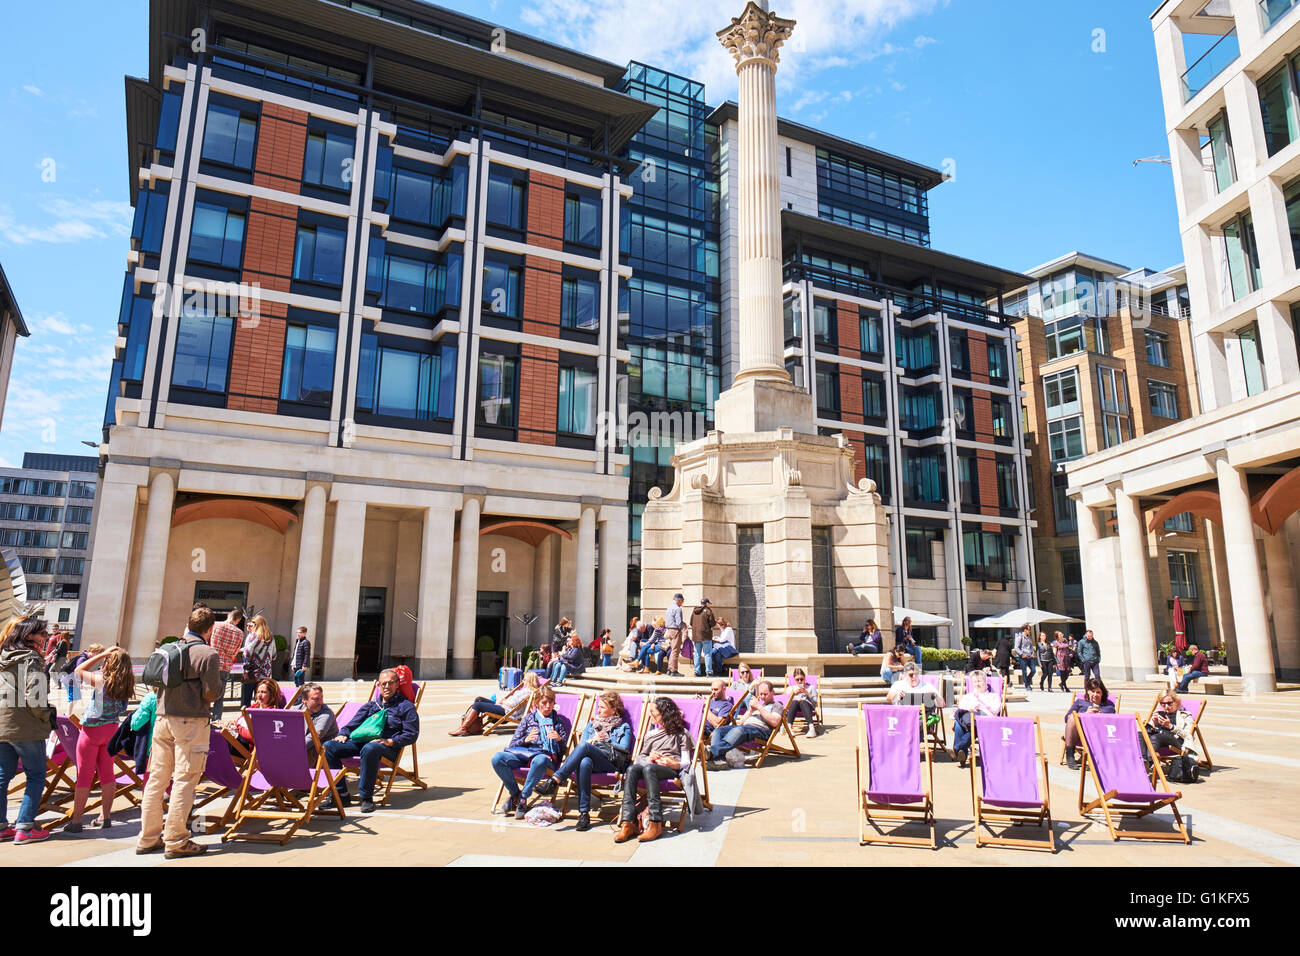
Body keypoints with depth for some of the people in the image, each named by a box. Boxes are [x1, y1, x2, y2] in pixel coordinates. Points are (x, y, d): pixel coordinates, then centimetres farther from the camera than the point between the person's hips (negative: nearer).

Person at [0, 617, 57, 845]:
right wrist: (48, 716, -6)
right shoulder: (31, 659, -12)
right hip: (25, 728, -8)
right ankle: (25, 827, 1)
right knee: (36, 775, 2)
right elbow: (34, 696, -20)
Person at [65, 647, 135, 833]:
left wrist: (103, 654, -9)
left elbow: (79, 671, -6)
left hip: (92, 729, -5)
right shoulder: (127, 683, -7)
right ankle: (105, 817, 17)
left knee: (84, 776, 4)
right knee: (107, 773, 11)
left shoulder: (102, 680, -20)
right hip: (112, 728, 5)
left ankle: (75, 821, 9)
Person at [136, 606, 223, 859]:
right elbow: (212, 693, -12)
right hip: (190, 722, -7)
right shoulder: (208, 654, -10)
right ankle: (176, 842, 2)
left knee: (157, 778, 13)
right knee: (184, 781, -1)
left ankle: (148, 838, 21)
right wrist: (218, 680, 7)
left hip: (162, 718, 7)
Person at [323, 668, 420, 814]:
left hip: (387, 747, -6)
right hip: (361, 741, 6)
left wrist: (390, 741, -14)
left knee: (369, 749, -40)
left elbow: (412, 734, 0)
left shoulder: (405, 706, 10)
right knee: (329, 747, -15)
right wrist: (343, 734, 1)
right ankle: (341, 794, -12)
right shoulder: (371, 705, 28)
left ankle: (366, 797, -27)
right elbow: (354, 723, 24)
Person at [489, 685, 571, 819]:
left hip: (547, 755, -2)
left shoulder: (559, 721, 21)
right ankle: (515, 793, -6)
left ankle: (523, 798, -23)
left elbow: (564, 749, 13)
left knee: (539, 760, -42)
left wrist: (559, 739, -9)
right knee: (497, 758, -28)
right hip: (523, 753, 2)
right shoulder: (529, 718, 22)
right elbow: (513, 744, 15)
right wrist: (526, 740, -5)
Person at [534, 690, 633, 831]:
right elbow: (581, 743, 20)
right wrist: (593, 740, 2)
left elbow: (624, 749, 5)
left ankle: (554, 781, -41)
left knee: (583, 747, -34)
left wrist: (605, 742, 3)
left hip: (610, 761, -3)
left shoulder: (624, 727, 21)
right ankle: (584, 813, -41)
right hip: (589, 757, 3)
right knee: (584, 762, -39)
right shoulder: (592, 724, 32)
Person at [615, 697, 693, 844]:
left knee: (648, 769, -38)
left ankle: (656, 824, -42)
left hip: (671, 770, -4)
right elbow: (640, 756, 25)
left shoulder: (680, 734, 13)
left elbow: (686, 763, 4)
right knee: (631, 768, -30)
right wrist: (649, 758, 2)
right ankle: (628, 822, -40)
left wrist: (674, 764, -17)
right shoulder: (650, 733, 30)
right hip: (650, 766, 5)